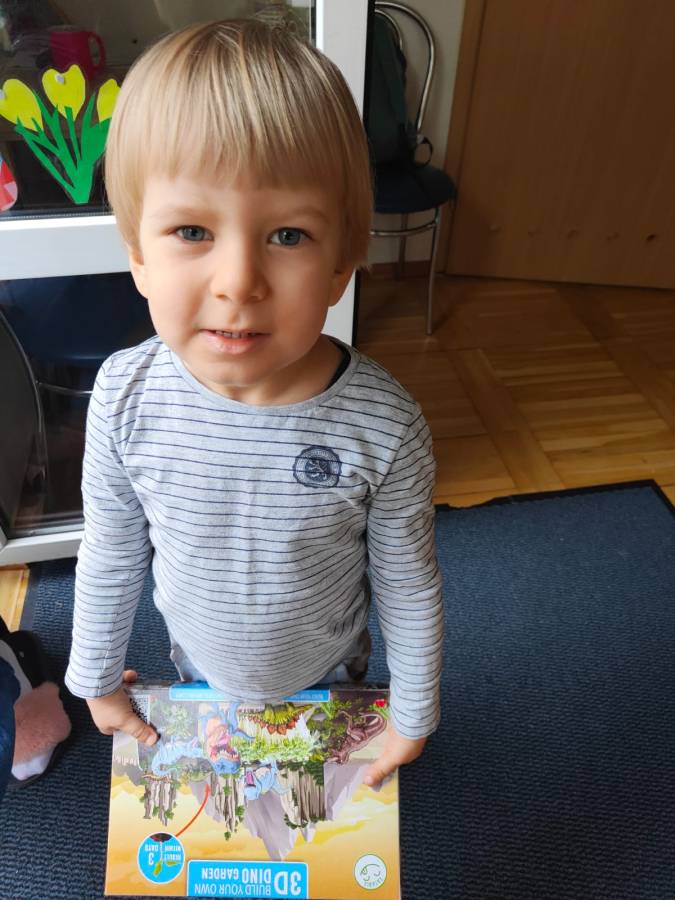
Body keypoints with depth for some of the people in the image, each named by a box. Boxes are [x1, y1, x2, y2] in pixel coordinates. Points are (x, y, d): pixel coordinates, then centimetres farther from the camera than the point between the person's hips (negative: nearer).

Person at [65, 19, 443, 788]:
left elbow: (408, 585, -17)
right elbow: (110, 556, -10)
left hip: (331, 673, -1)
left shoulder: (384, 426, -34)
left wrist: (412, 713, -4)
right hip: (200, 667, 2)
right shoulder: (126, 399, -27)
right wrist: (98, 676, 4)